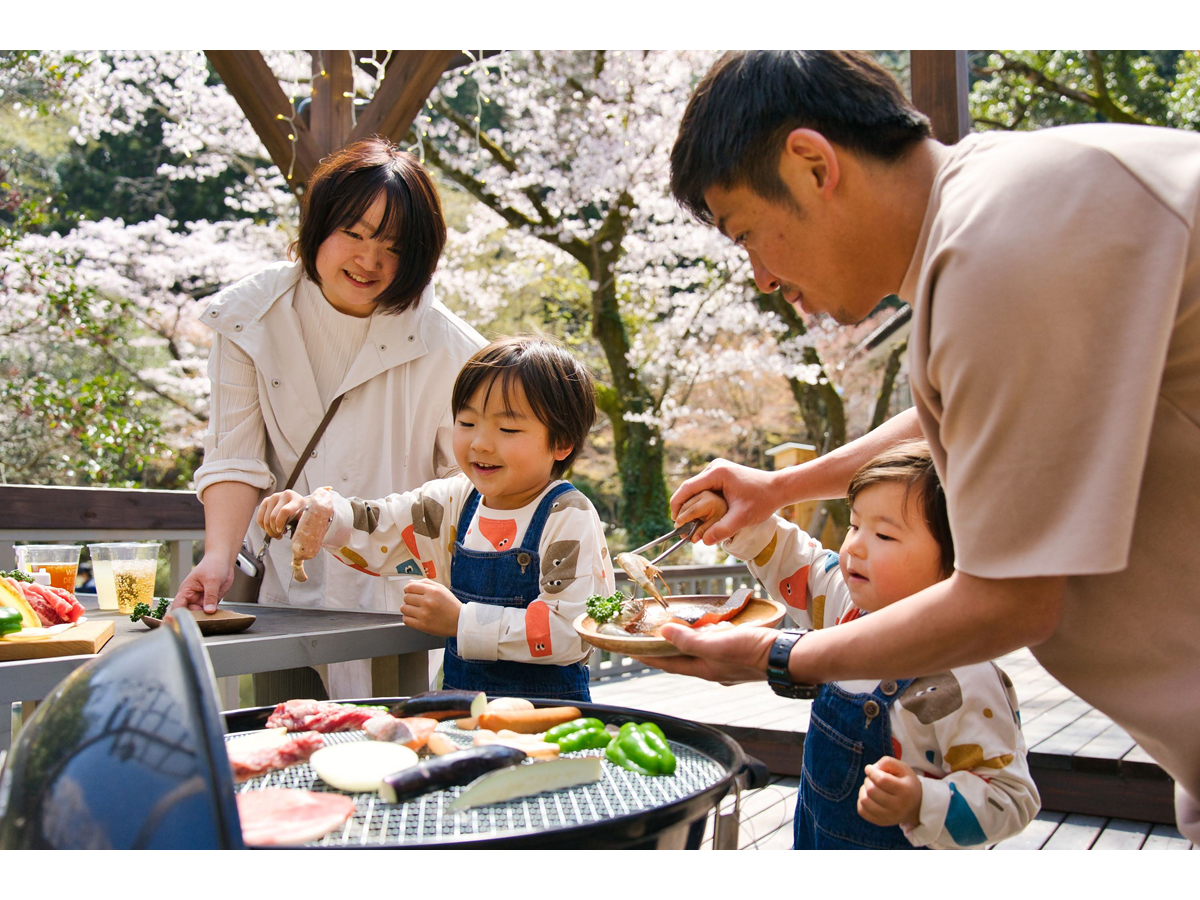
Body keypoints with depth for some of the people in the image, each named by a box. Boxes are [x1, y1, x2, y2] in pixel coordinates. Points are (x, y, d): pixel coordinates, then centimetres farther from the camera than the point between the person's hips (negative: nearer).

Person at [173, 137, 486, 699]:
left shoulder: (446, 347, -10)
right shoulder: (251, 316, -2)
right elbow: (234, 457, -4)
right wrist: (218, 556, -18)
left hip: (403, 599, -1)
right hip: (285, 592, 2)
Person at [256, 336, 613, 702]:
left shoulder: (569, 519, -12)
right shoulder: (456, 500, 8)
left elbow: (570, 630, -21)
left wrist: (461, 621, -20)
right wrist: (316, 511, -13)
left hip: (544, 712, -7)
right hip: (458, 701, 7)